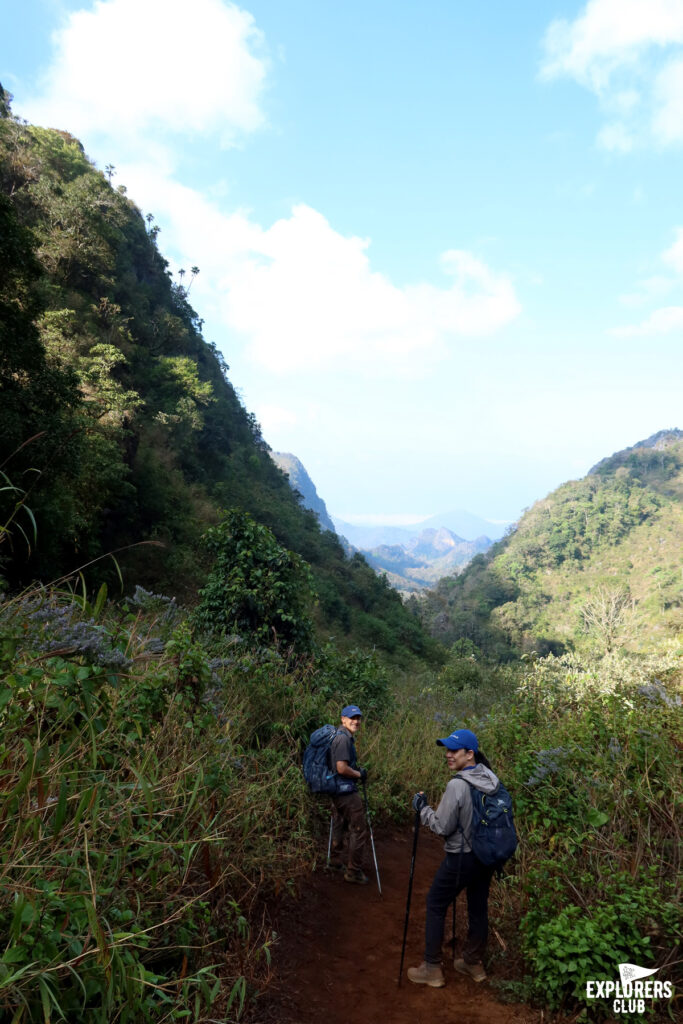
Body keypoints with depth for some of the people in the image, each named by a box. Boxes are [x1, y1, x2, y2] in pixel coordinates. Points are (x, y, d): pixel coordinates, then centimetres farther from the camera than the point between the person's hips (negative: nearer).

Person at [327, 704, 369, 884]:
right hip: (347, 791, -10)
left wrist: (357, 771, 13)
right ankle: (354, 871, 8)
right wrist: (359, 774, -11)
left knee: (339, 826, 22)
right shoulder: (343, 739, -21)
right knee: (358, 830, 0)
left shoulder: (340, 736, 10)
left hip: (337, 790, 10)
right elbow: (342, 768, -26)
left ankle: (336, 862, 36)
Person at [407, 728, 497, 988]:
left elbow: (442, 827, -19)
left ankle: (432, 969, 20)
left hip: (461, 858, -7)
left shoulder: (457, 785, -26)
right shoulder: (491, 779, -4)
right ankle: (473, 963, 36)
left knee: (435, 906, 11)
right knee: (478, 908, 20)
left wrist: (423, 808, -5)